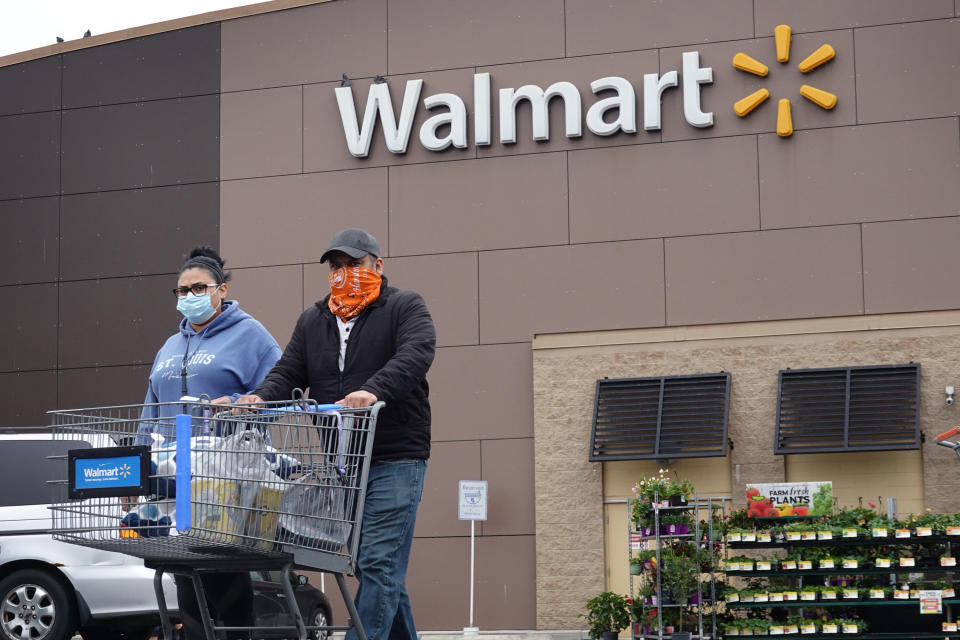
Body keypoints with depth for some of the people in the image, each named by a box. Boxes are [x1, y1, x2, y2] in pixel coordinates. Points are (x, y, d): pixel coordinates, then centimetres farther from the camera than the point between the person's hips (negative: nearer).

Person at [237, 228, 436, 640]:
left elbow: (415, 354, -18)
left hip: (395, 461, -6)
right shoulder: (313, 321, 18)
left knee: (378, 564, -12)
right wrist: (262, 398, -14)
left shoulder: (405, 308, 0)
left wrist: (374, 391, -36)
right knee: (378, 569, 10)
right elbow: (288, 373, 10)